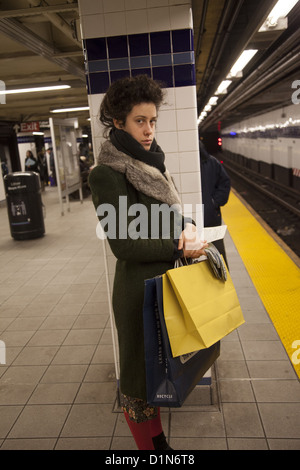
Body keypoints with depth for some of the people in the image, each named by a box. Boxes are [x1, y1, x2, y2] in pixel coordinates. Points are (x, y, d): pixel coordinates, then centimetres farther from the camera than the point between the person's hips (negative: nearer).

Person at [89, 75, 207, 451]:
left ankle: (157, 439, 44)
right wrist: (179, 247, -16)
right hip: (139, 286, -8)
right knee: (140, 368, 10)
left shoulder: (151, 163, 7)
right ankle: (151, 442, 33)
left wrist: (186, 228, -8)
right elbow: (123, 245, -21)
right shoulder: (107, 173, -17)